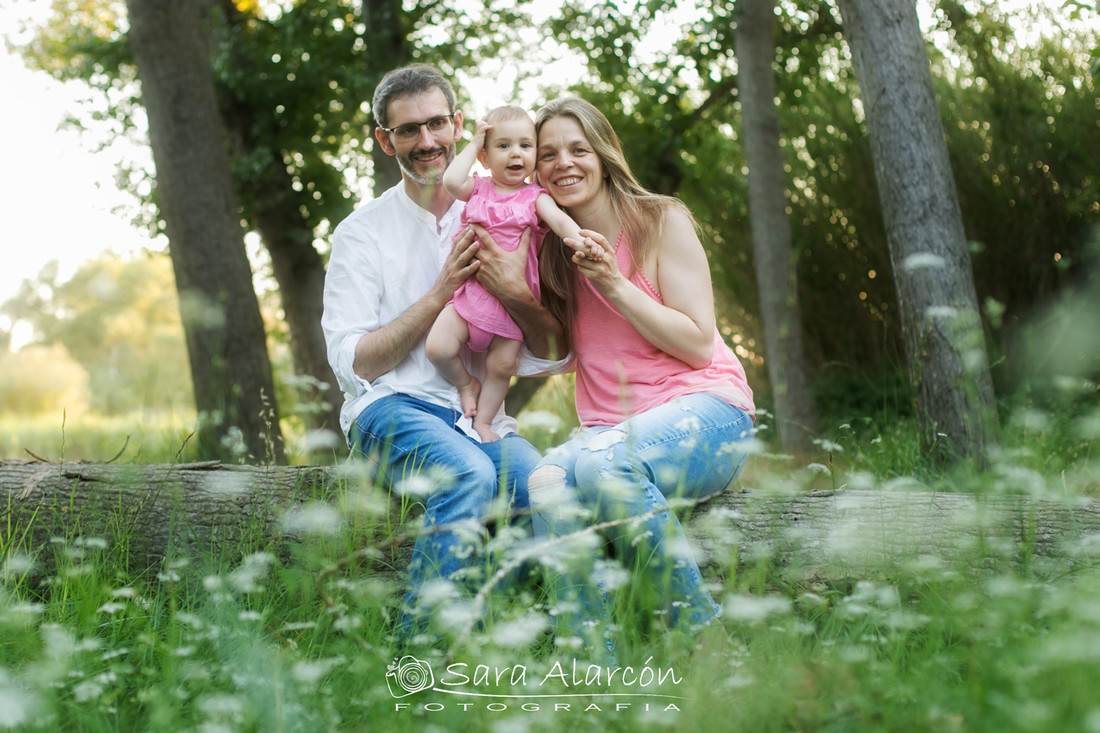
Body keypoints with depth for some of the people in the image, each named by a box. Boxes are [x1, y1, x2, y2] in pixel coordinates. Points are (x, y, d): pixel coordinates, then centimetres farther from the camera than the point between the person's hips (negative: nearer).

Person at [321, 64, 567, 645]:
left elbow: (553, 355, 9)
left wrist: (516, 295, -11)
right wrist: (440, 293, -10)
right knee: (470, 474, -35)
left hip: (479, 415, 3)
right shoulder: (363, 233, 5)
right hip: (391, 407, -3)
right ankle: (420, 647, -21)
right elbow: (351, 362, -4)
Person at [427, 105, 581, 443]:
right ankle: (466, 384, 15)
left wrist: (577, 238, -38)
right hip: (469, 289, 1)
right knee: (438, 346, -14)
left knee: (503, 364, 0)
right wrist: (473, 144, -1)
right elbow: (451, 181, -12)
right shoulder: (478, 189, 8)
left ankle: (483, 420, 21)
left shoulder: (534, 197, 3)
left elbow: (559, 220, -15)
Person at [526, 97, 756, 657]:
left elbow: (699, 345, -6)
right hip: (611, 429, 4)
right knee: (546, 482, -31)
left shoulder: (661, 222, -1)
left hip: (703, 410, -4)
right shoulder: (551, 247, 13)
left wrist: (615, 284, -14)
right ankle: (590, 658, -28)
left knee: (601, 461, -36)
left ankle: (699, 626, -21)